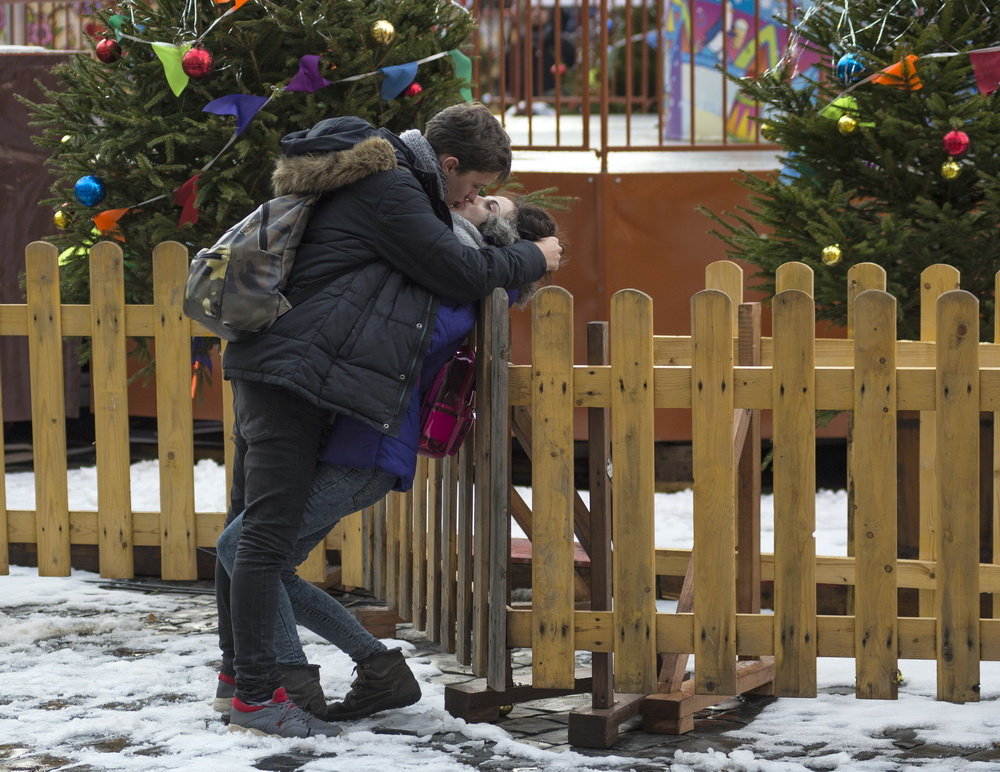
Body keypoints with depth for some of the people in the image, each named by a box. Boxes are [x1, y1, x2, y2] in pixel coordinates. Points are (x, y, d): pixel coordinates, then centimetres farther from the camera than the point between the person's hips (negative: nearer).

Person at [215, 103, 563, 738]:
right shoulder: (388, 188, -14)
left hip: (267, 366, 11)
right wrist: (533, 258, 3)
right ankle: (256, 697, -12)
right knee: (268, 535, -11)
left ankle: (239, 668, 27)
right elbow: (461, 274, -12)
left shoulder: (378, 171, 18)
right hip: (295, 373, -11)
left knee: (248, 526, 17)